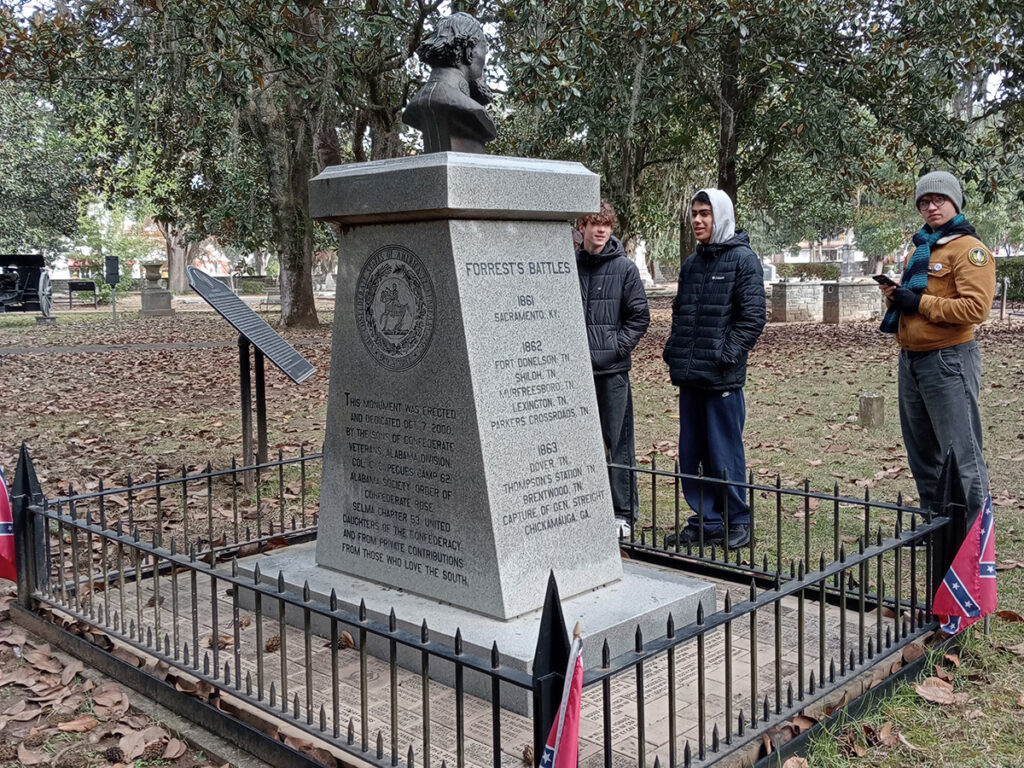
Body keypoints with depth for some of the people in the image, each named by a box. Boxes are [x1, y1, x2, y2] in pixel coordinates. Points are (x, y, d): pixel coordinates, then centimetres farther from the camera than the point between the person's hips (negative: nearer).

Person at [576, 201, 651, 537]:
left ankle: (623, 513, 10)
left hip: (612, 369, -3)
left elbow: (639, 316, -1)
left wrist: (615, 348, -9)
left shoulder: (624, 267, 0)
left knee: (618, 441, 1)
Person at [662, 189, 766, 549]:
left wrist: (726, 356, -16)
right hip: (689, 376, 7)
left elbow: (753, 317, -10)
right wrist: (673, 350, 9)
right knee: (691, 454, 11)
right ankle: (705, 520, 22)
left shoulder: (743, 259, -5)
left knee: (724, 454, 0)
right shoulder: (692, 263, 16)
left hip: (723, 378, -7)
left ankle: (737, 522, 14)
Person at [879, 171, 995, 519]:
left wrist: (920, 302, -18)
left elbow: (975, 307, -21)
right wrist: (895, 295, 5)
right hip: (910, 360, 9)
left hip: (948, 361, -9)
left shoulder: (968, 249, -8)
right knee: (922, 454, 17)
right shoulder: (920, 250, 18)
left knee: (960, 456, -5)